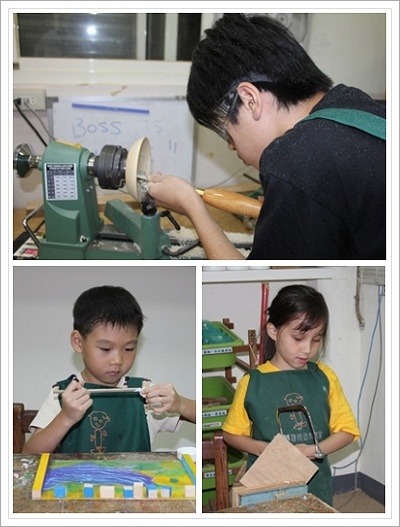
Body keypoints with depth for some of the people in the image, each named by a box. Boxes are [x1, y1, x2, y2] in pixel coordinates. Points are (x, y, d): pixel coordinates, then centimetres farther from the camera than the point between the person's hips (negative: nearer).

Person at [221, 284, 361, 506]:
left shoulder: (324, 377, -2)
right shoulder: (252, 382, -6)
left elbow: (347, 430, 2)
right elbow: (232, 433, 3)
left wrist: (315, 450, -14)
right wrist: (261, 448, -15)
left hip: (316, 485, 2)